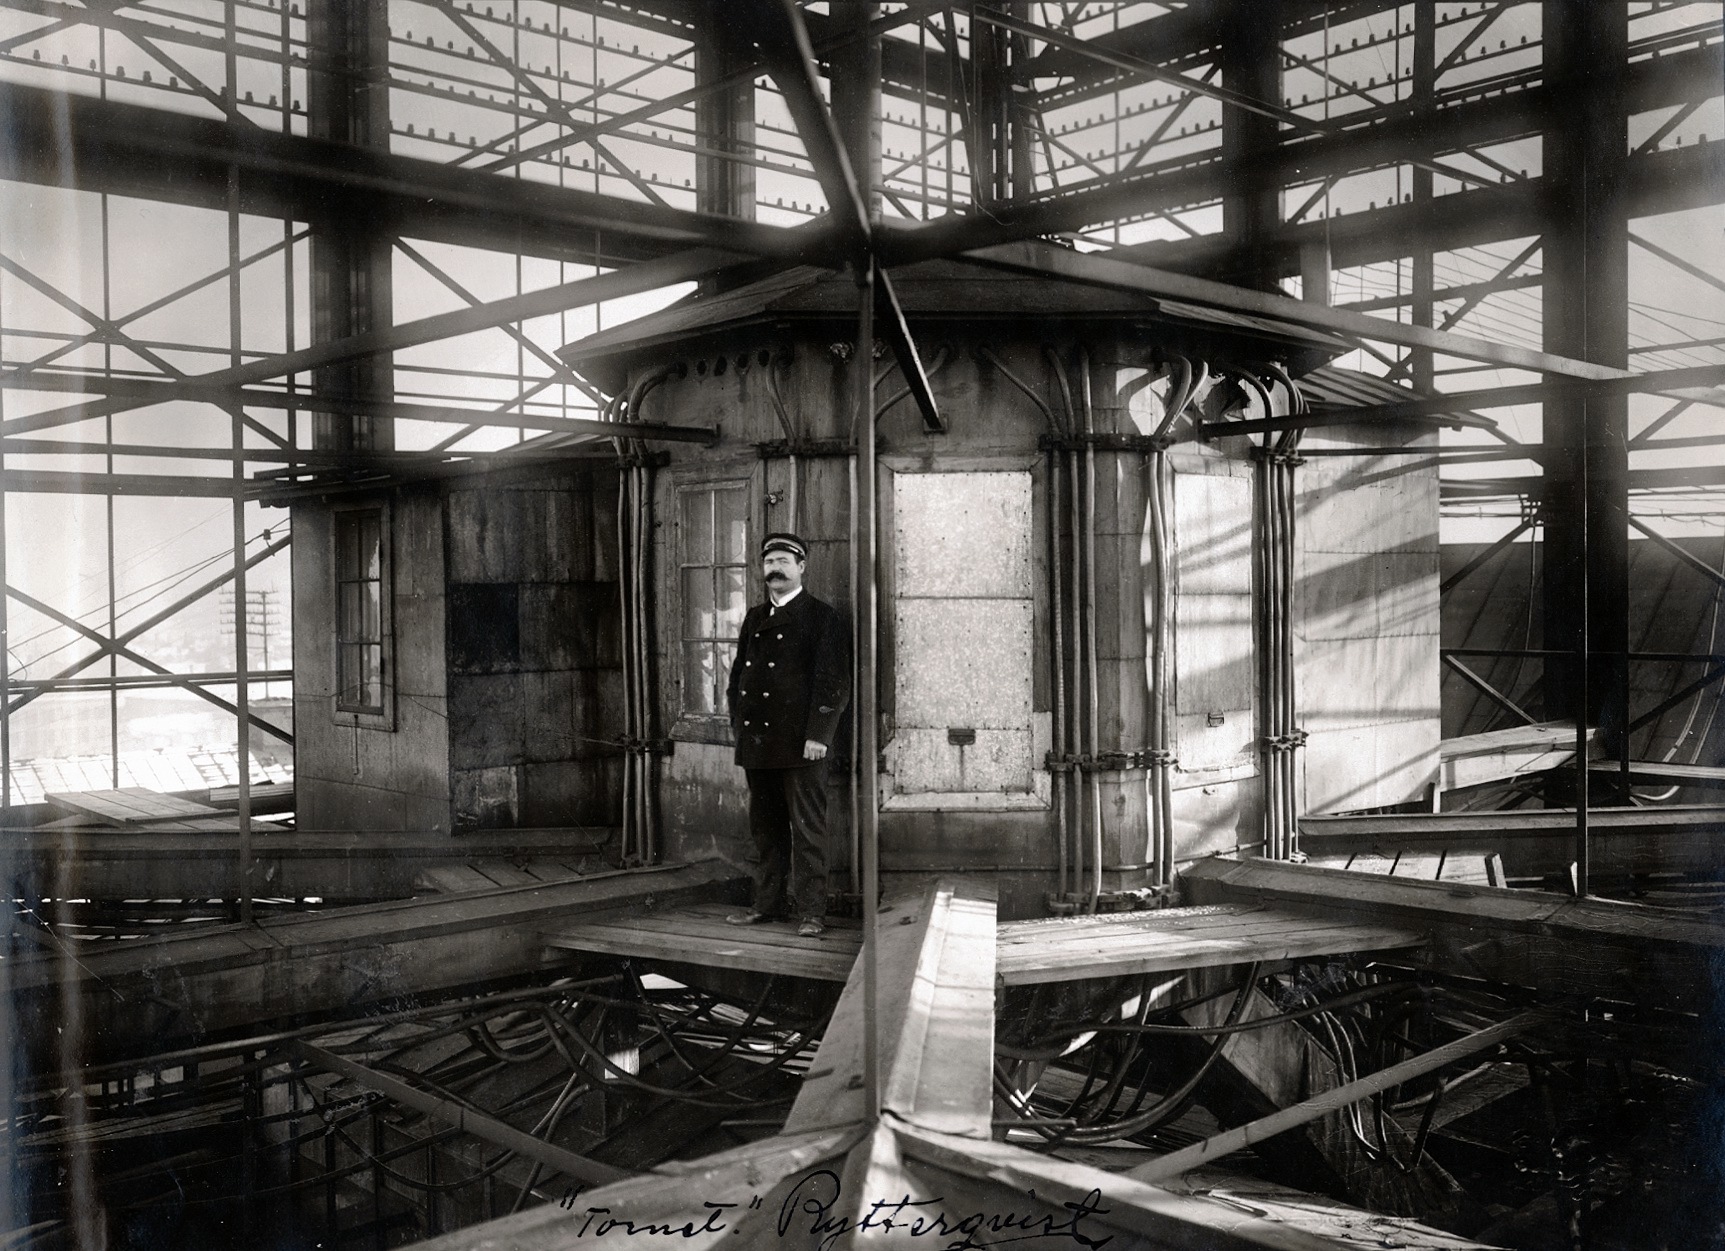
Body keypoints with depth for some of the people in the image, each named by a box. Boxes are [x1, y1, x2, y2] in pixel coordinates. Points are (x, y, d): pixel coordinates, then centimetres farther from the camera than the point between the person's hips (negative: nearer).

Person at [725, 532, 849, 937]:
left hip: (800, 744, -6)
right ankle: (768, 901, 21)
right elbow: (737, 676, 20)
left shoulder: (822, 617, -2)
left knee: (807, 828, -3)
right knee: (765, 827, 12)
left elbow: (834, 680, -8)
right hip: (757, 742, 6)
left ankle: (811, 910, 2)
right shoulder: (754, 618, 17)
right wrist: (739, 726, 10)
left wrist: (818, 735, -14)